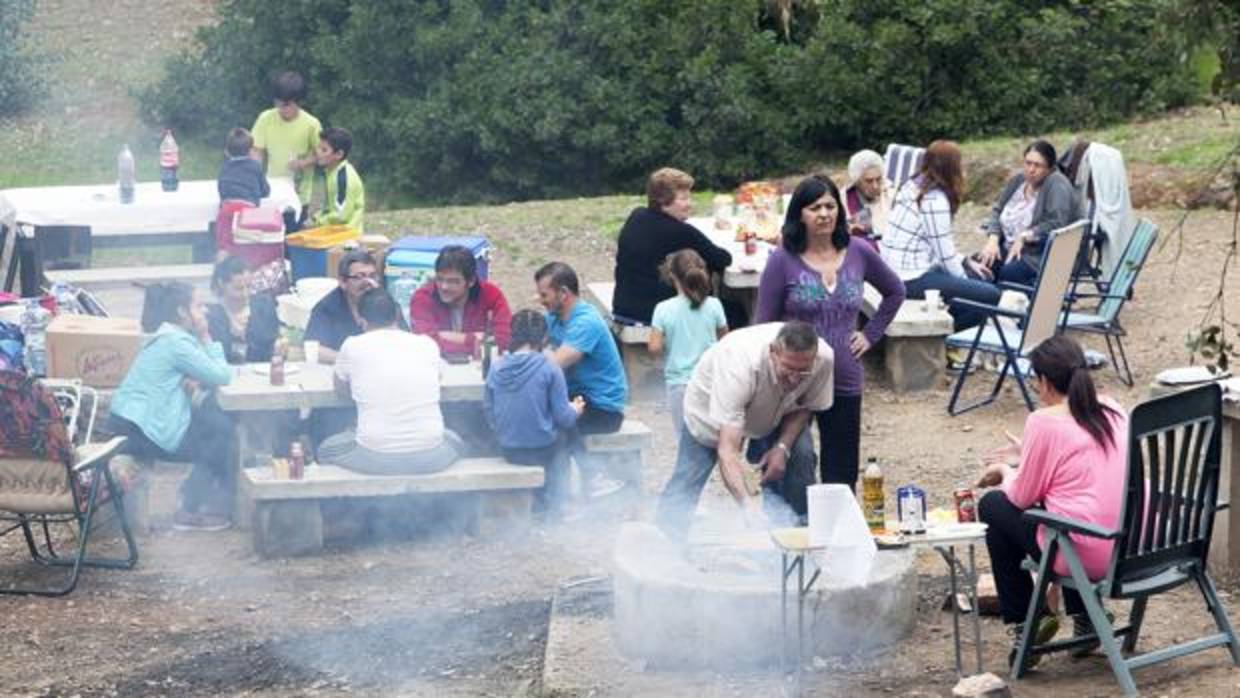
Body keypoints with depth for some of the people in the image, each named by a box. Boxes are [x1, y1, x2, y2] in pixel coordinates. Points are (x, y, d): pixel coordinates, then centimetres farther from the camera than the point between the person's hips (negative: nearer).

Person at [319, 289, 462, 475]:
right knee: (453, 441, 37)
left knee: (326, 449, 29)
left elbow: (341, 388, 17)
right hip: (429, 459, 2)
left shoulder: (353, 346, -2)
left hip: (376, 460, -2)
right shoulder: (427, 344, 4)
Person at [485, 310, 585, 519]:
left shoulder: (496, 369, -5)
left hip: (508, 452, 4)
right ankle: (554, 505, 36)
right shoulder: (549, 368, -16)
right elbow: (564, 418, -12)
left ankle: (539, 501, 40)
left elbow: (490, 417, 3)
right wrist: (575, 410, 11)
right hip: (542, 451, -4)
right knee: (562, 434, 31)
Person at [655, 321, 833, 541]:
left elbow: (804, 406, -8)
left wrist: (783, 447, -24)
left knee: (801, 454, -18)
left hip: (773, 412, 3)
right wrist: (747, 503, -62)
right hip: (710, 407, -3)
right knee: (685, 485, -7)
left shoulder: (824, 359, -32)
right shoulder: (740, 365, -47)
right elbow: (727, 451, -50)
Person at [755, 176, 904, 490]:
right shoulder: (783, 261, -8)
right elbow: (764, 325, -4)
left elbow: (895, 291, 21)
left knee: (842, 476, 8)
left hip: (845, 382, 3)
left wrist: (871, 334, 10)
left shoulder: (858, 254, 2)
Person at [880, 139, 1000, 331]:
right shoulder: (935, 200, -17)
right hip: (912, 280, -10)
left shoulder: (913, 186, 11)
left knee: (978, 277, 23)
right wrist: (965, 281, 4)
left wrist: (966, 262, 16)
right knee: (990, 295, -14)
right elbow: (945, 254, -12)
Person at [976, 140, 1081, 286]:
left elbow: (1057, 224, -21)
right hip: (1008, 248, 7)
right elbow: (997, 210, 15)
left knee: (1008, 272, -33)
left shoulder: (1057, 184, -11)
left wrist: (1024, 237, -18)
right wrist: (993, 240, -3)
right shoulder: (1017, 180, 11)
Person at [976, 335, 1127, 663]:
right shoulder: (1113, 411, 9)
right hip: (1131, 551, 7)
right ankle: (1085, 620, 30)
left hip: (1085, 556, -7)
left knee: (994, 506, 16)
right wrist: (1028, 455, 31)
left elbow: (1023, 497, -2)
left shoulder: (1045, 422, -12)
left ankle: (1024, 630, 19)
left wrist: (1005, 472, 19)